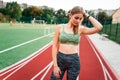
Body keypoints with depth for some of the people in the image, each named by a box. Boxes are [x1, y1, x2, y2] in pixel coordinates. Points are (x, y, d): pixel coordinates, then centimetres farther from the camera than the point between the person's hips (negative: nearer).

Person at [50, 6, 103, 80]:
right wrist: (55, 65, -8)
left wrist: (87, 15, -7)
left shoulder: (80, 29, -1)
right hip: (60, 58, -1)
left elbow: (99, 27, -13)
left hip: (74, 60, 1)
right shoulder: (60, 27, -3)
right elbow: (55, 46, -3)